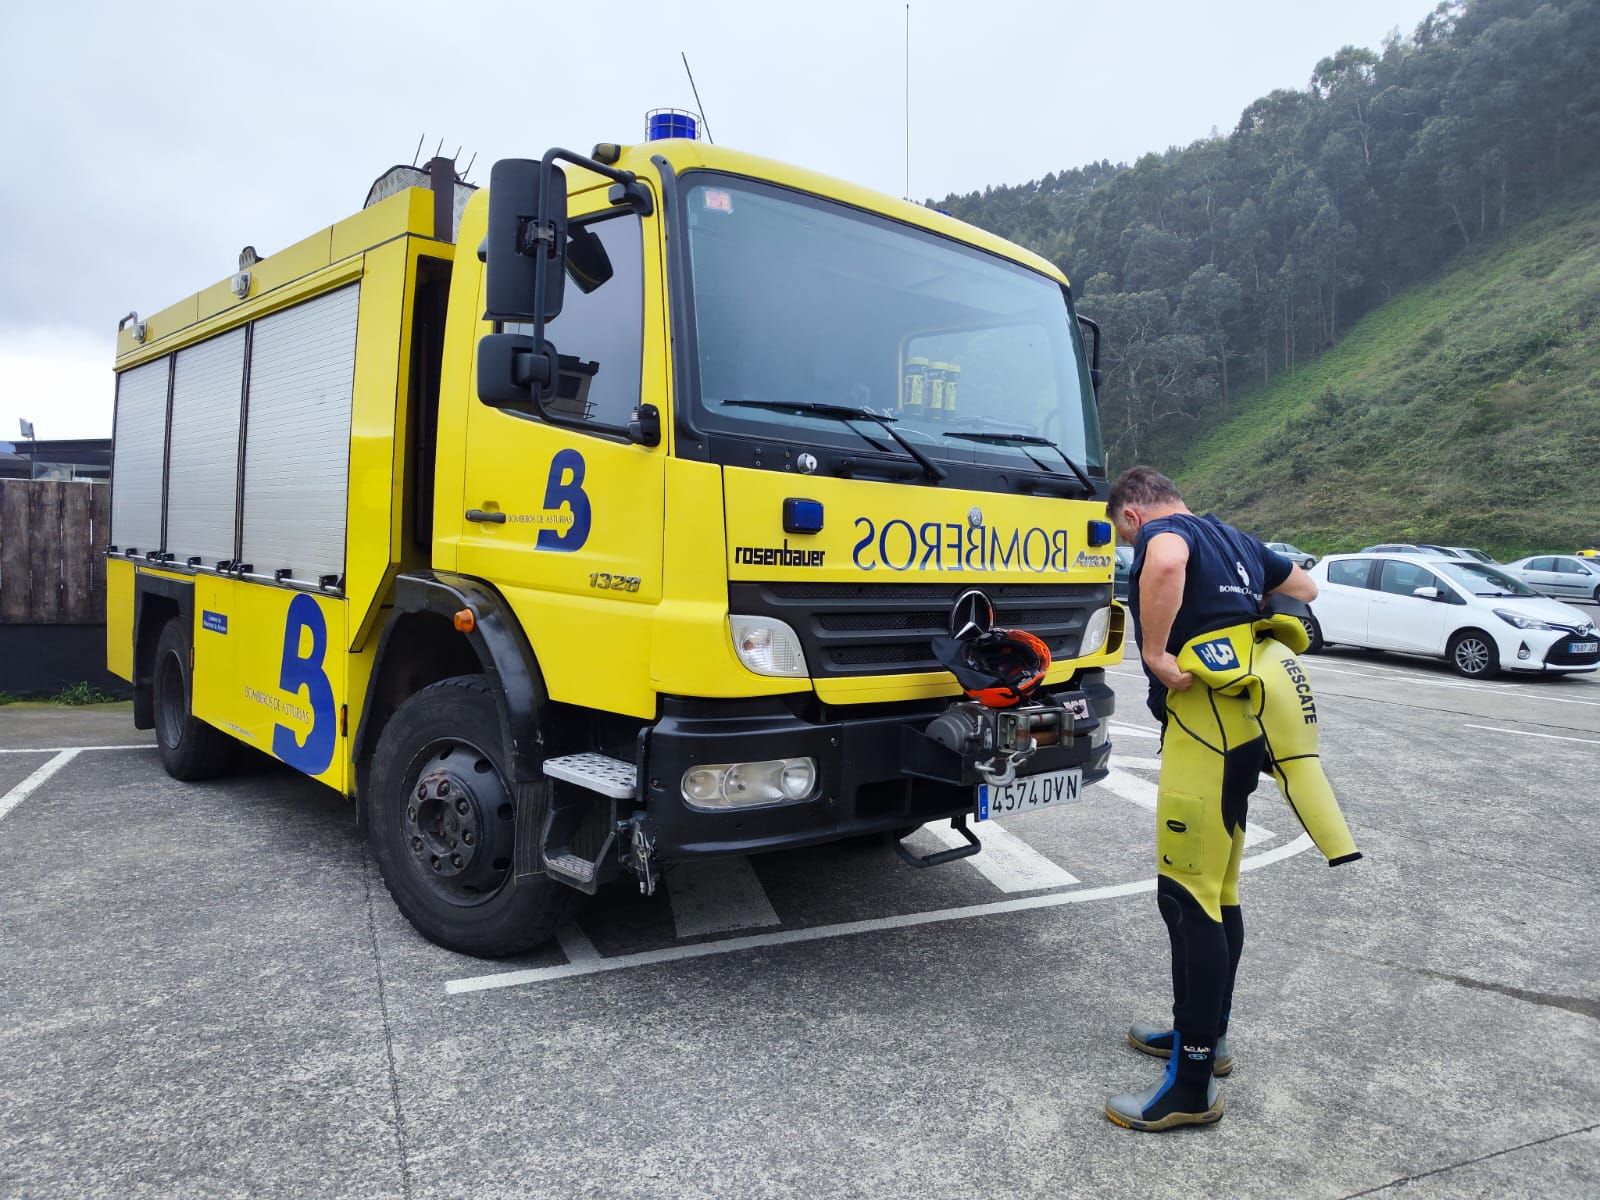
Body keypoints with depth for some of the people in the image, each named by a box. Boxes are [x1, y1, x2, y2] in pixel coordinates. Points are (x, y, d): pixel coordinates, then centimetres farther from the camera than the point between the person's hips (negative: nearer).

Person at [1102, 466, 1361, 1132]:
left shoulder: (1161, 531, -5)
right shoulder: (1235, 539, 21)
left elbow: (1165, 561, -32)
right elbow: (1306, 587, 35)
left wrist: (1154, 653, -23)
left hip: (1205, 722, -10)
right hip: (1246, 722, 10)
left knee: (1188, 897, -6)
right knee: (1217, 892, 18)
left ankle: (1192, 1085, 0)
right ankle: (1204, 1033, 32)